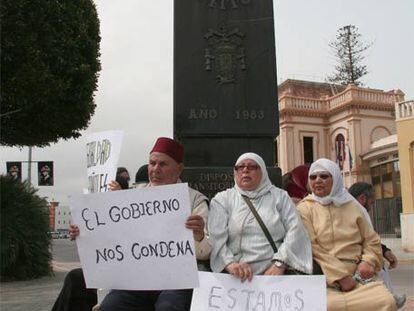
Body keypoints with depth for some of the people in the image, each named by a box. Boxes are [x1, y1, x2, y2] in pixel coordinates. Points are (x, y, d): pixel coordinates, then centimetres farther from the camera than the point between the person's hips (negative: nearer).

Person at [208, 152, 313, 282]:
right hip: (237, 276, -1)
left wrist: (280, 264, -12)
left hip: (275, 274, 1)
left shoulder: (280, 196, 15)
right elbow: (216, 237, -2)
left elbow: (295, 231, 2)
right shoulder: (222, 199, 11)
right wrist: (230, 264, -19)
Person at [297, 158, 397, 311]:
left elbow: (371, 239, 19)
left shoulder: (351, 205, 16)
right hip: (324, 278, -4)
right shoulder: (304, 209, 4)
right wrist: (340, 276, -13)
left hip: (358, 275, 4)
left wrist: (369, 261, -3)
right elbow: (311, 248, -7)